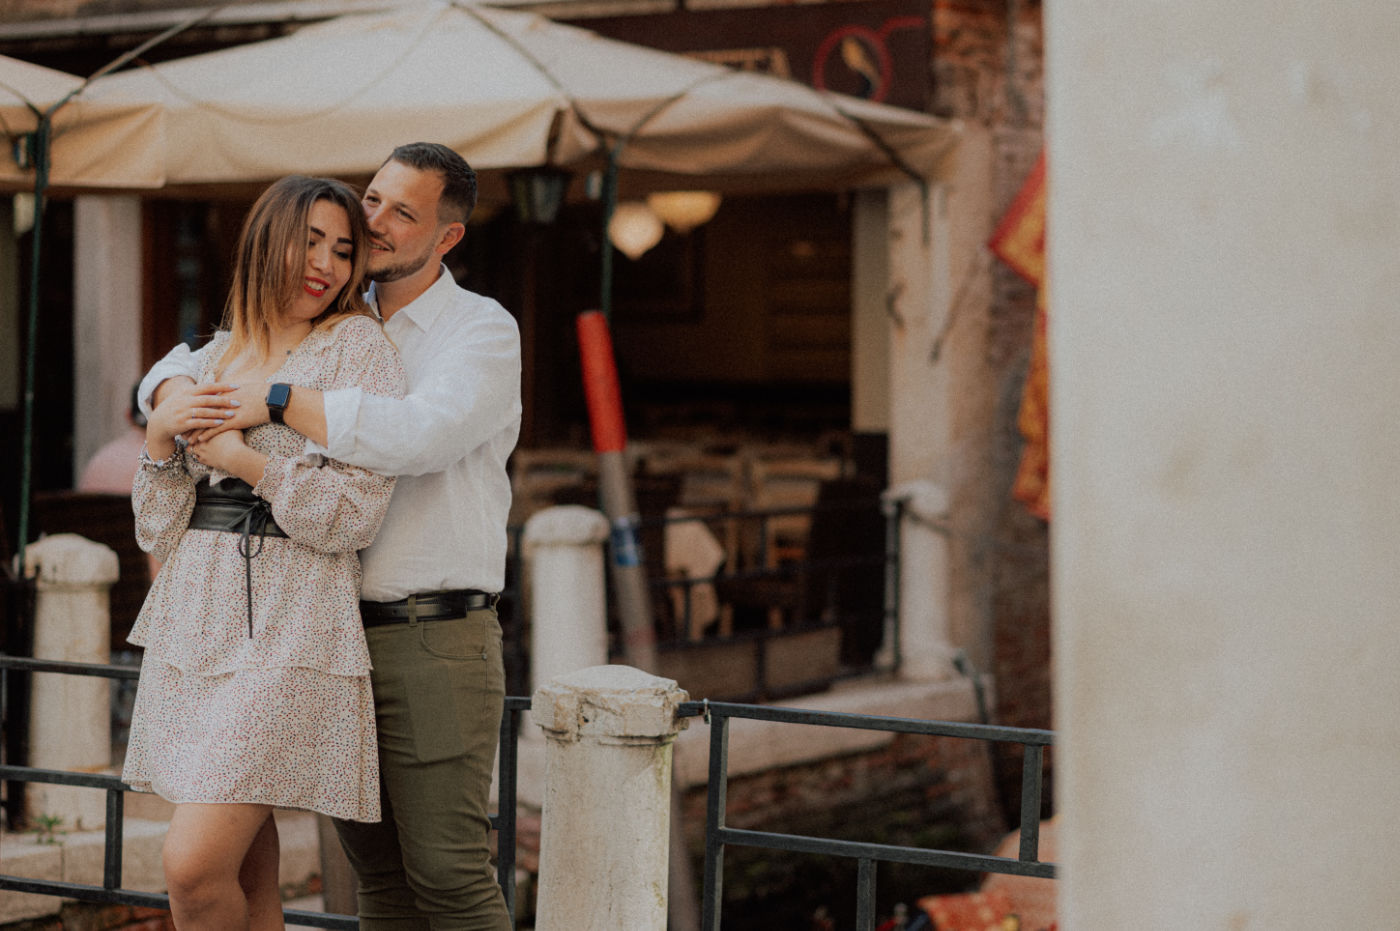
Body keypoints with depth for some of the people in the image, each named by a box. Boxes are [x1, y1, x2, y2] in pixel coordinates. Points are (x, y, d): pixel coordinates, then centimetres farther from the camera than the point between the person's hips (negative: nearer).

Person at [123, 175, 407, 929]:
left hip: (286, 630, -6)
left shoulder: (358, 347, -1)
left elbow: (355, 516, -8)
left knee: (194, 866, -16)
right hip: (194, 622, 6)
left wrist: (243, 459, -11)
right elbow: (159, 532, 13)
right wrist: (160, 436, -3)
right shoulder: (214, 358, 16)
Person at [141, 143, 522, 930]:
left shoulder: (485, 332, -6)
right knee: (377, 864, 11)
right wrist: (176, 395, -9)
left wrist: (277, 403, -22)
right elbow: (193, 363, 17)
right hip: (342, 631, 7)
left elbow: (419, 437, -25)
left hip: (436, 638, -6)